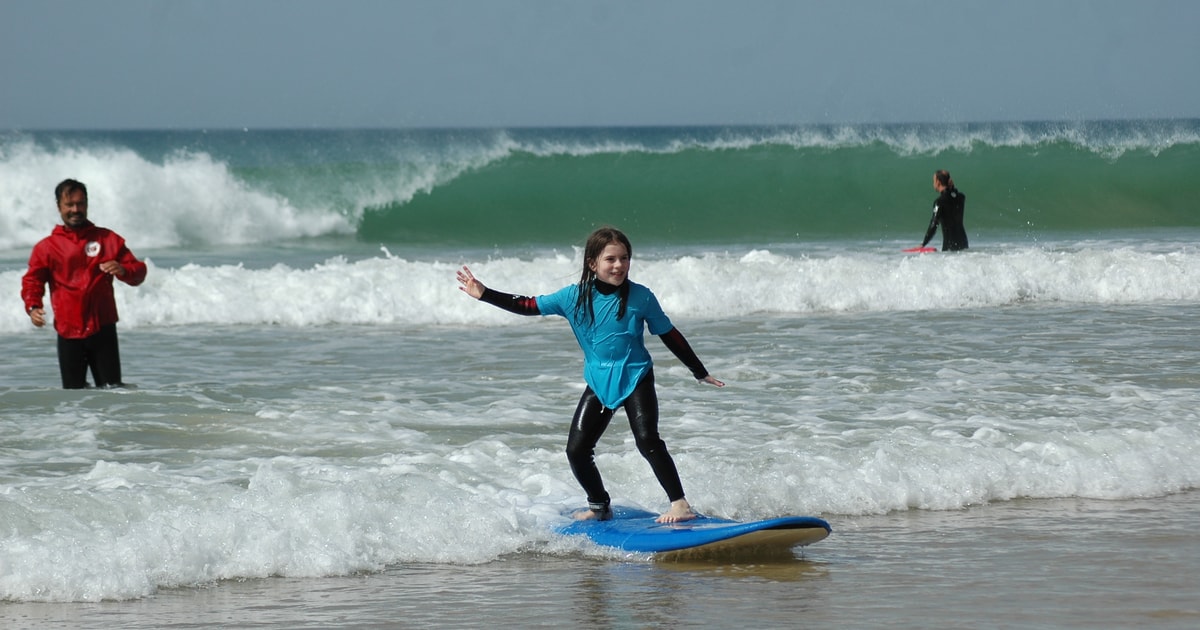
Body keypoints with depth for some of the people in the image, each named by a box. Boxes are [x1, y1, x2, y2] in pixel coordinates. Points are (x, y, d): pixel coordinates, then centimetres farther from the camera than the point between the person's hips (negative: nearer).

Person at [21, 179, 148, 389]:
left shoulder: (107, 239, 8)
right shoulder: (46, 247, 7)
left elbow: (139, 271, 5)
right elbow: (32, 281, 2)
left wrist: (123, 270, -18)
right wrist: (33, 307, -18)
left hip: (102, 329, 0)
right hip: (68, 332, 0)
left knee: (112, 388, -3)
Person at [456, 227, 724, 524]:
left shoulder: (640, 297, -10)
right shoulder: (575, 297, -5)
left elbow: (669, 335, 1)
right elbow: (529, 306, 4)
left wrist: (700, 372, 7)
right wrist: (484, 294, -2)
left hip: (636, 379, -4)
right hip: (598, 385, 4)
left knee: (647, 441, -21)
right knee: (577, 450, 2)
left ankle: (680, 504, -12)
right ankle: (599, 507, 25)